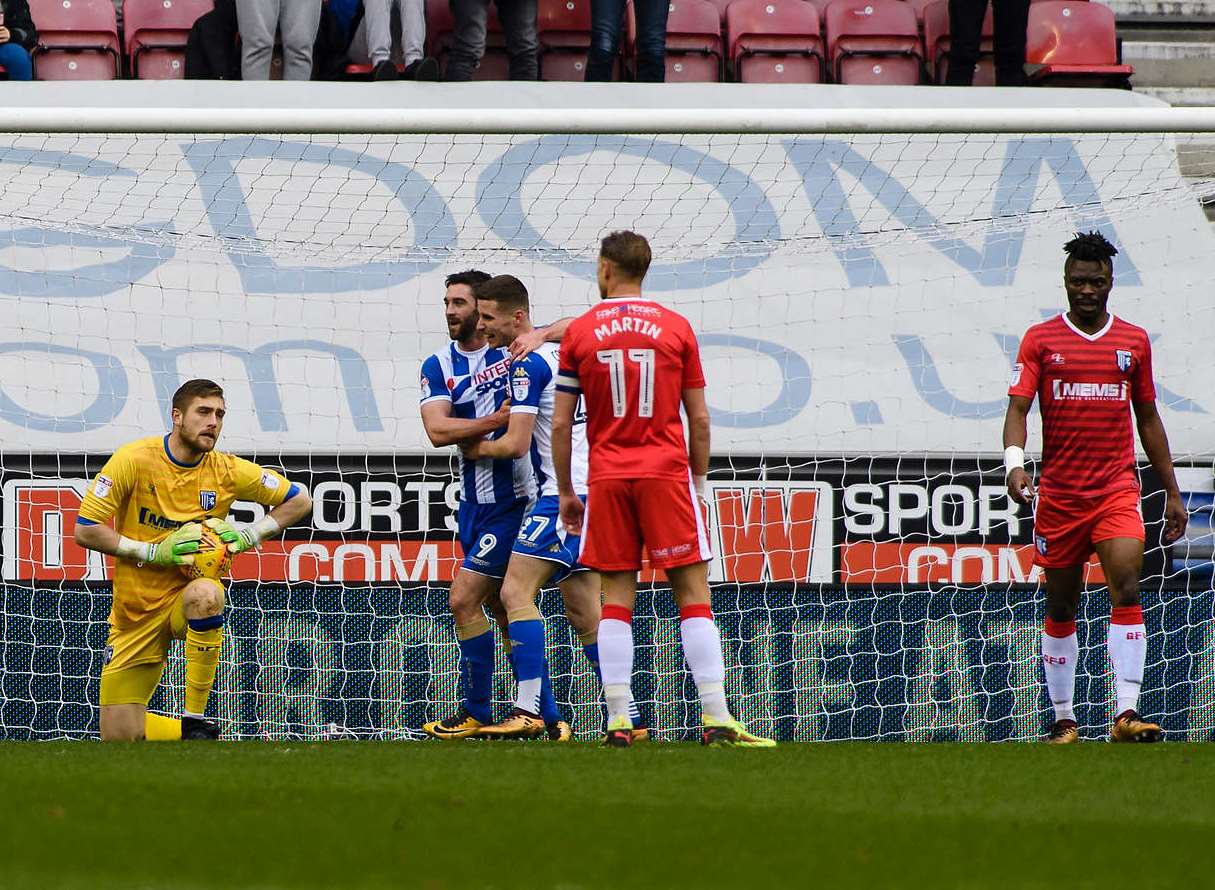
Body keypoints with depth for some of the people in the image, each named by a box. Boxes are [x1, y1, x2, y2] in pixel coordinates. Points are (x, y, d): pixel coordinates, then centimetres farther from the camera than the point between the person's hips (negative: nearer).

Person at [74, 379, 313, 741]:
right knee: (119, 737, -5)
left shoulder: (226, 471, -5)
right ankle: (189, 734, 28)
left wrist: (248, 536, -8)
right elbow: (85, 530, -12)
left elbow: (299, 500, 7)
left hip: (186, 596, 0)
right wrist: (154, 552, -20)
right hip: (135, 612, 0)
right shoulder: (134, 460, -12)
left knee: (205, 594, -40)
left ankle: (195, 721, -26)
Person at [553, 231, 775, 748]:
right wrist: (699, 482, 15)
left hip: (607, 477, 1)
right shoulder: (675, 328, 3)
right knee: (693, 594, 0)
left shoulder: (579, 333, 4)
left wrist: (565, 493, 13)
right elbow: (699, 419, 3)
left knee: (615, 598, 4)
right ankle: (716, 719, -7)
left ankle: (618, 721, -2)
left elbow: (560, 424, 4)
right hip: (666, 472, -1)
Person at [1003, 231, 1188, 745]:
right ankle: (1064, 721, 16)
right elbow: (1018, 407, -6)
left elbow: (1148, 418, 17)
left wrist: (1171, 493, 16)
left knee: (1126, 591, -18)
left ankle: (1127, 714, -23)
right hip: (1058, 494, 0)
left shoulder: (1134, 341, 10)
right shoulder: (1041, 340, 3)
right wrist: (1015, 463, -25)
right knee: (1061, 607, 7)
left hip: (1117, 489, 0)